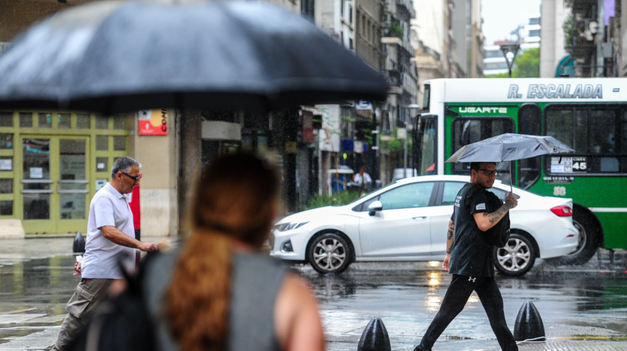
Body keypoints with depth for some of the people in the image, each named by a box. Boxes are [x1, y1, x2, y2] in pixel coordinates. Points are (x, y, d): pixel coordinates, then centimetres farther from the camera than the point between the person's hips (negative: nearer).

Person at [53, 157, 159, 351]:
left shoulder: (121, 198, 17)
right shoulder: (104, 198, -14)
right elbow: (108, 232, -26)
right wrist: (140, 245, -29)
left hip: (120, 270, 9)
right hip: (100, 271, -9)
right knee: (80, 313, -3)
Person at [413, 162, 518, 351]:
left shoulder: (464, 192, 19)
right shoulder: (476, 193, -12)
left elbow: (452, 224, 26)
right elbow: (483, 223, -26)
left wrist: (449, 253, 32)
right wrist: (507, 206, -18)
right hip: (469, 264, -10)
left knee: (495, 306, 8)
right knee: (449, 309, -5)